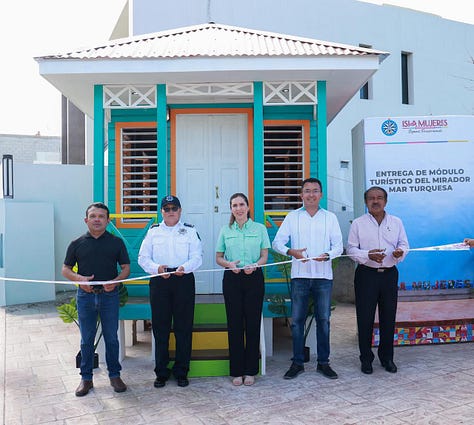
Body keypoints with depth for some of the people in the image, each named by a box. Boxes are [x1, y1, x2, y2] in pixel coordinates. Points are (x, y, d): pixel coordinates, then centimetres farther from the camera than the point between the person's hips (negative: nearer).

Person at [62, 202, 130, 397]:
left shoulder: (116, 242, 4)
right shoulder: (77, 244, 5)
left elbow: (126, 268, 5)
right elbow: (65, 269, 8)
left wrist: (115, 281, -15)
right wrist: (80, 279, -13)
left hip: (109, 295, 0)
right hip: (86, 296, 1)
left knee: (111, 338, 6)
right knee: (86, 339, 8)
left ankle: (114, 375, 21)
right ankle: (86, 378, 21)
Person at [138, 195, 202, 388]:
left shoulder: (190, 231, 10)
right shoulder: (153, 232, 13)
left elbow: (197, 257, 0)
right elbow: (143, 258, 6)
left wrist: (184, 267, -20)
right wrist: (157, 268, -13)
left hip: (184, 280, -1)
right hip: (159, 282, 1)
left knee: (184, 327, 2)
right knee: (160, 327, 4)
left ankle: (181, 372, 13)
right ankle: (161, 372, 15)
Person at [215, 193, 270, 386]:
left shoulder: (260, 229, 5)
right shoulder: (225, 230, 8)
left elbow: (264, 256, 5)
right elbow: (218, 257, 10)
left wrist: (254, 266, -15)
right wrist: (229, 264, -11)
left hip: (254, 278, -1)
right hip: (232, 279, 1)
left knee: (253, 323, 2)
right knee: (234, 324, 3)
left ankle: (250, 371, 14)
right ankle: (236, 371, 13)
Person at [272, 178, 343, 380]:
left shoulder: (330, 217, 7)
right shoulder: (292, 217, 6)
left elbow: (338, 245, 4)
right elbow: (277, 242, 2)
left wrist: (327, 255, -17)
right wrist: (291, 252, -17)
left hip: (323, 276, 1)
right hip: (299, 275, 0)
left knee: (323, 320, 6)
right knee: (297, 320, 3)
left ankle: (323, 362, 18)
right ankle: (297, 362, 14)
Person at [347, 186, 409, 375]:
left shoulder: (396, 222, 9)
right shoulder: (358, 223, 1)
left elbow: (404, 244, 10)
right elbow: (351, 249, -1)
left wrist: (400, 252, -13)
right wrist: (368, 255, -19)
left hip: (390, 274, 3)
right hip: (366, 274, -2)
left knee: (389, 317, 9)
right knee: (365, 318, 3)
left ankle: (387, 357, 26)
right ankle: (366, 358, 18)